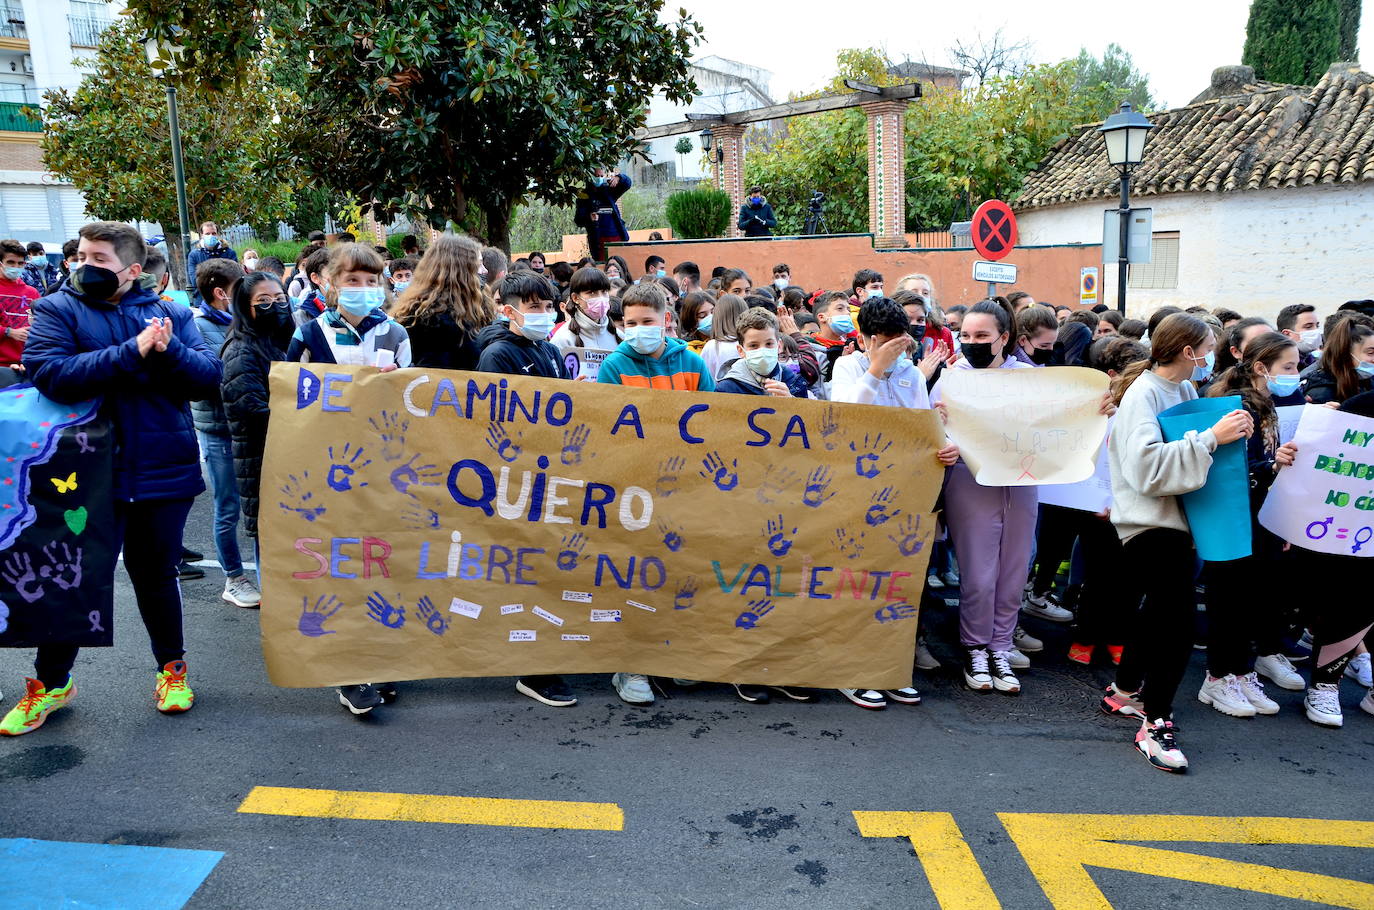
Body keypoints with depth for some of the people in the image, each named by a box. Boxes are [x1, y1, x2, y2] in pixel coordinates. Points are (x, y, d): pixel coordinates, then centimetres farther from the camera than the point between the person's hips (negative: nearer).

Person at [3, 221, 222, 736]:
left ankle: (171, 667, 34)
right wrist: (132, 352, -23)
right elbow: (50, 374, -17)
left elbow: (208, 377, -4)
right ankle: (50, 682, 30)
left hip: (165, 472, 1)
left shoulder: (169, 314, 5)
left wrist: (169, 351, -22)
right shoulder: (56, 310, 0)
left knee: (156, 574, 14)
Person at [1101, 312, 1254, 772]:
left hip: (1178, 515, 9)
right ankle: (1155, 723, -4)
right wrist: (1210, 438, -26)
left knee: (1163, 609, 18)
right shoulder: (1143, 394, -15)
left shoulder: (1185, 390, 10)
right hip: (1149, 522, -9)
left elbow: (1193, 456, 15)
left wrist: (1232, 434, -2)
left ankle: (1124, 691, 35)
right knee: (1178, 616, -14)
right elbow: (1147, 466, -27)